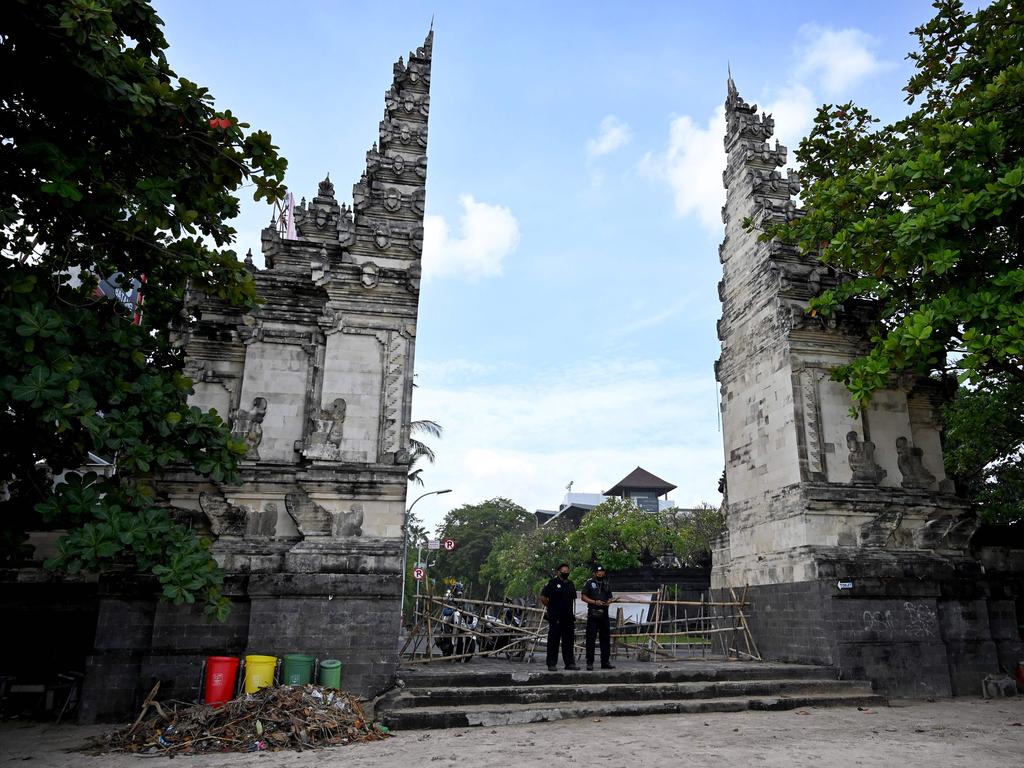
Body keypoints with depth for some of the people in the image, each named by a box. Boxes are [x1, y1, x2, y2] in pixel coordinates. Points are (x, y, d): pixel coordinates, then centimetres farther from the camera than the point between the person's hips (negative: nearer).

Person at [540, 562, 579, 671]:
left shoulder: (571, 584, 16)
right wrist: (550, 608, -2)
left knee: (568, 641, 10)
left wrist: (573, 613, 15)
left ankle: (569, 663, 17)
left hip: (568, 618, 6)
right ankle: (552, 664, 2)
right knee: (553, 641, -2)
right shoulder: (553, 583, -4)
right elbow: (543, 597, -6)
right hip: (555, 618, -6)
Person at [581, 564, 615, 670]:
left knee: (605, 638, 8)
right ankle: (589, 662, 3)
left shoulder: (607, 584, 15)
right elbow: (583, 596, -3)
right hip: (593, 614, -5)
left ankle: (605, 662, 16)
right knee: (591, 638, -3)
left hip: (604, 614, 5)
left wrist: (608, 602, -2)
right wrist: (595, 602, -14)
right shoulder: (589, 583, 0)